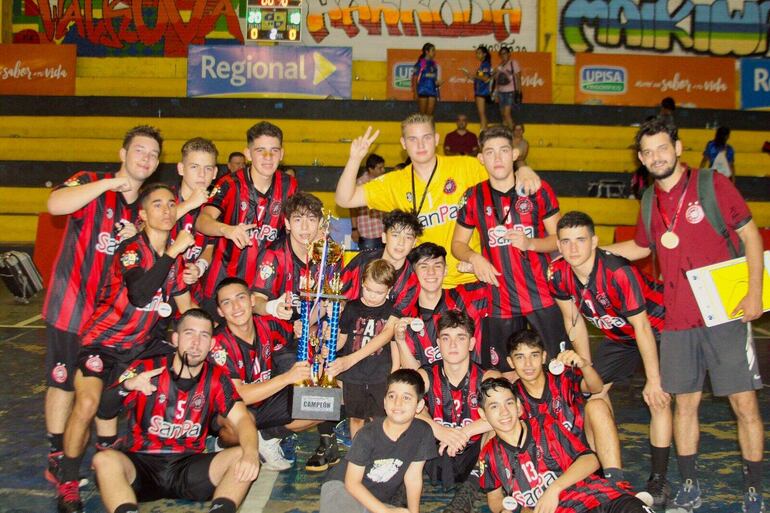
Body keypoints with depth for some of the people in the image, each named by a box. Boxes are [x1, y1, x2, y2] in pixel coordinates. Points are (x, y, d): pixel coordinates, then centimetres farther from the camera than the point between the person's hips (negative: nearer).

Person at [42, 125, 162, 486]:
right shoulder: (90, 184, -7)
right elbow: (55, 205, -29)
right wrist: (110, 183, -28)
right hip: (72, 304, -5)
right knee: (64, 382, 2)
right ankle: (57, 460, 14)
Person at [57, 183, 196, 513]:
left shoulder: (174, 256, 4)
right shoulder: (131, 249, -17)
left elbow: (186, 308, 12)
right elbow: (139, 296, -36)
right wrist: (172, 252, -33)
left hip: (139, 346, 7)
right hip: (102, 340, -7)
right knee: (87, 404, -24)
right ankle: (67, 484, -4)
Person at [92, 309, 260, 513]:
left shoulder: (216, 379, 4)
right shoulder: (145, 369, -1)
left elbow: (241, 418, -8)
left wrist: (250, 452, -29)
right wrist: (126, 385, -25)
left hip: (189, 467, 1)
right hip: (142, 464, -1)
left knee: (241, 457, -23)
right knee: (104, 459, -31)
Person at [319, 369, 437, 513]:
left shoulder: (423, 432, -13)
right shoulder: (368, 435, -20)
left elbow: (413, 477, -2)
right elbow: (352, 482, -16)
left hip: (383, 500, 5)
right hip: (342, 488, -5)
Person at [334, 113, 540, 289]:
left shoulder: (465, 167, -3)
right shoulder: (395, 183, 1)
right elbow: (344, 200, 0)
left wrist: (524, 171, -21)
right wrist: (355, 159, -13)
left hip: (472, 278, -1)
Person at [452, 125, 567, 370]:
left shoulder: (538, 190, 1)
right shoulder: (474, 197, 4)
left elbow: (559, 238, 4)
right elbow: (458, 244, 12)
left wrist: (530, 243, -16)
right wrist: (474, 257, -10)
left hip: (543, 296, -1)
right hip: (499, 301, 1)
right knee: (500, 373, 6)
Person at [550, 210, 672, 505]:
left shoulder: (618, 273, -36)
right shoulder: (557, 275, -18)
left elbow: (642, 327, -28)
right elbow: (574, 321, -3)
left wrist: (653, 380, -21)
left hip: (658, 328, -6)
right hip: (619, 335, 6)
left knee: (658, 399, -17)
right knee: (589, 393, 1)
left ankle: (659, 480, -4)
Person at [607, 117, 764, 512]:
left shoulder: (712, 184, -4)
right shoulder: (650, 201, 9)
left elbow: (750, 234, -2)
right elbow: (640, 247, 25)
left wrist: (754, 292, -10)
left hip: (726, 314, -4)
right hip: (678, 320, 4)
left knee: (744, 403, 0)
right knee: (684, 403, 10)